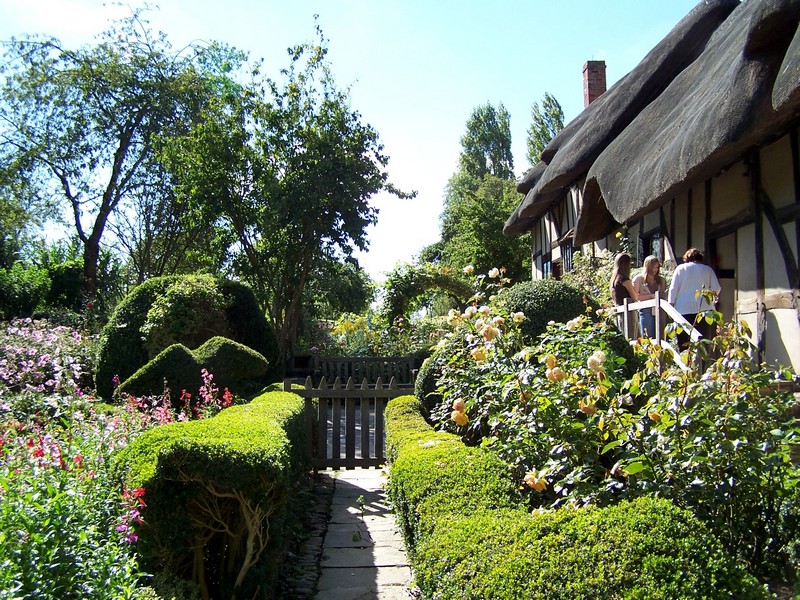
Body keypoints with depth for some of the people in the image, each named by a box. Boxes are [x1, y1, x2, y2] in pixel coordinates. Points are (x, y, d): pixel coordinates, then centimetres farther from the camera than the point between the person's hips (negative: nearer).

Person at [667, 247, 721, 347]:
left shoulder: (680, 268, 7)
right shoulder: (708, 269, 10)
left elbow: (673, 289, 1)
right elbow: (716, 289, 5)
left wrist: (671, 305, 3)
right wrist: (712, 297, 25)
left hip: (683, 309, -1)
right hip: (704, 308, 1)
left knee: (684, 343, -2)